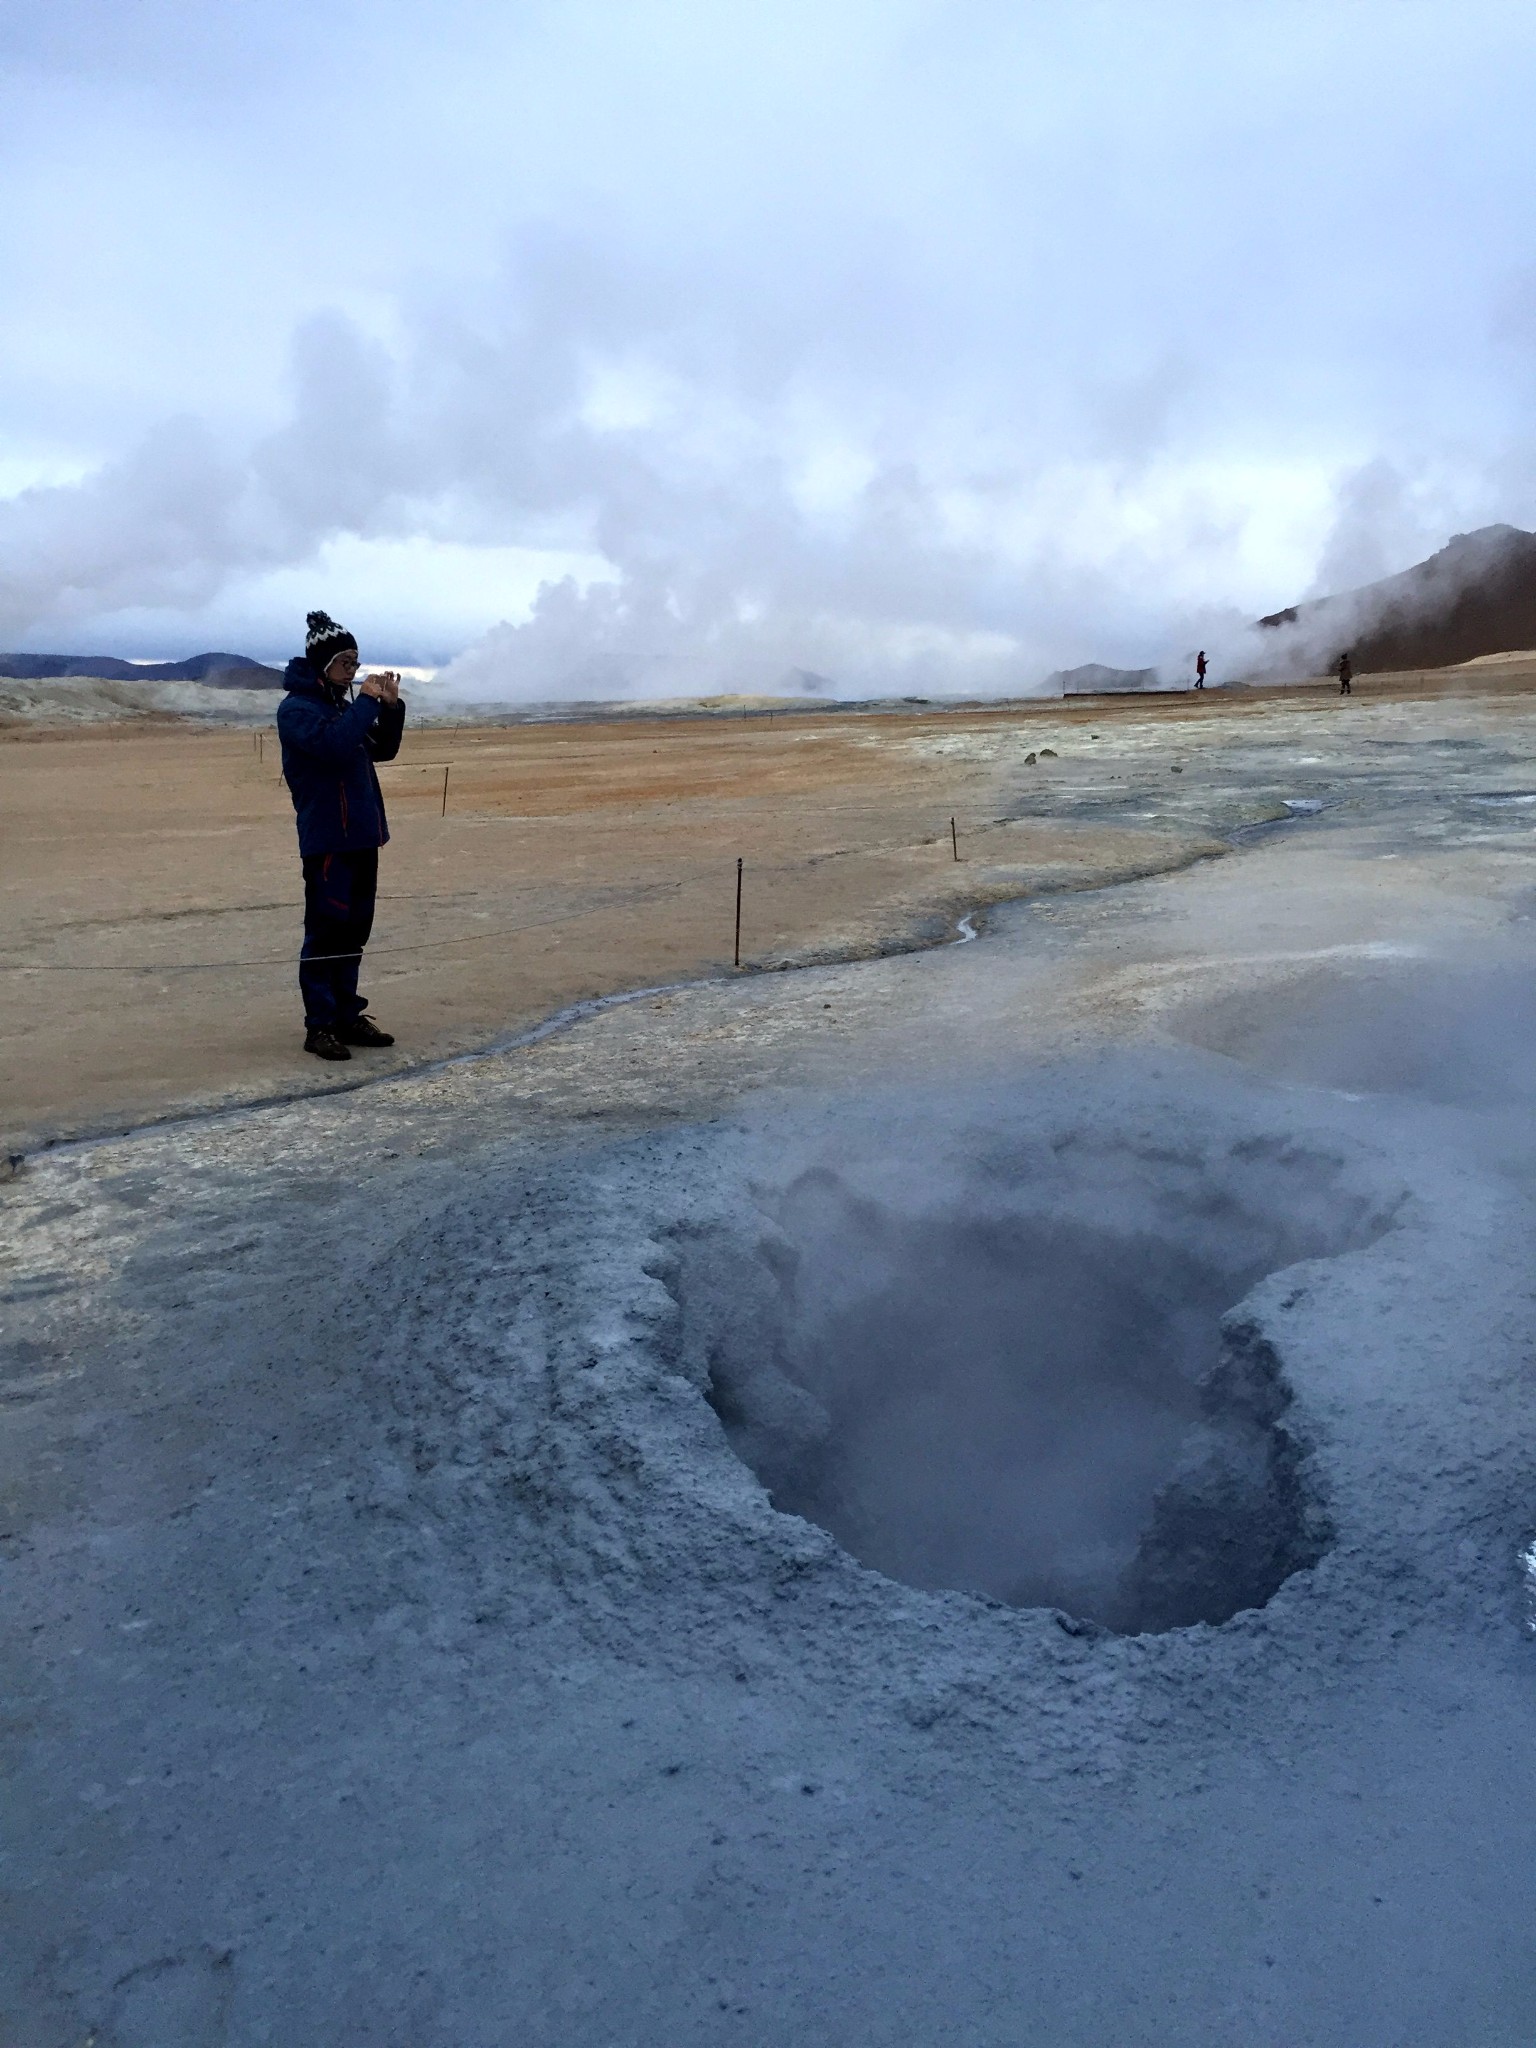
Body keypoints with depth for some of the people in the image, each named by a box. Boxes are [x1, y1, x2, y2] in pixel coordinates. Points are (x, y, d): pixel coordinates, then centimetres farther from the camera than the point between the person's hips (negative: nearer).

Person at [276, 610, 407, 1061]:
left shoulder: (343, 705, 14)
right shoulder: (296, 709, -9)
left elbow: (382, 750, 16)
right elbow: (334, 745, -26)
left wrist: (391, 707, 2)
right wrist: (367, 702, -17)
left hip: (361, 836, 8)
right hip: (326, 840, -8)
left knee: (354, 931, 12)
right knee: (326, 932, -7)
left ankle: (347, 1015, 20)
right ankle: (319, 1026, -2)